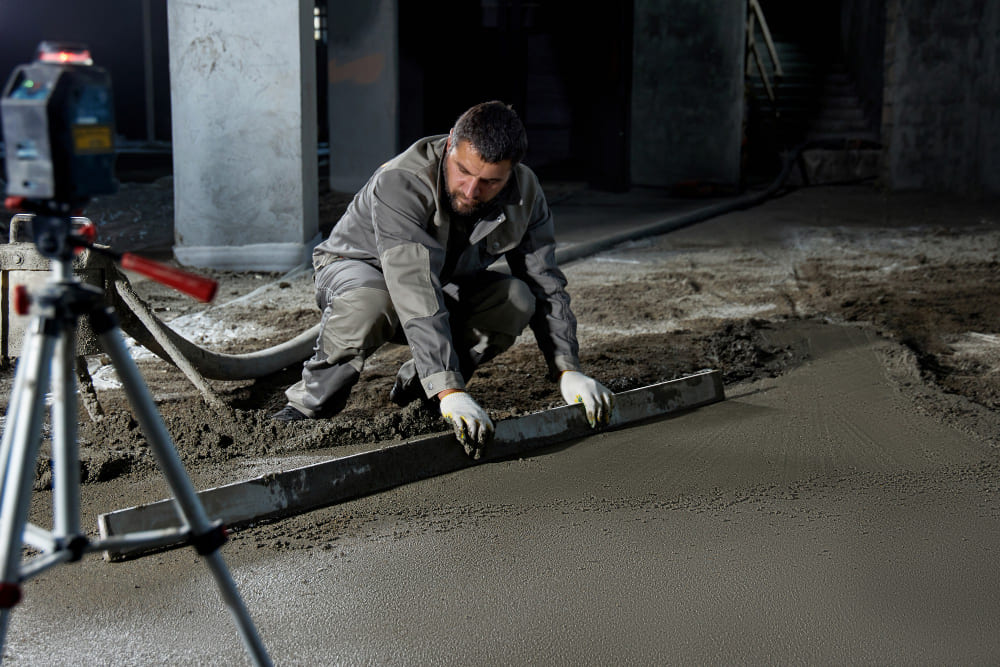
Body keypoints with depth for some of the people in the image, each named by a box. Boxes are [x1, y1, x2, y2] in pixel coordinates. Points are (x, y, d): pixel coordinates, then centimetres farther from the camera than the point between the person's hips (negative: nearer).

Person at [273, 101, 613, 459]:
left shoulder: (525, 194, -19)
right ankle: (308, 405, -15)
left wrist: (568, 372, -25)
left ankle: (415, 385, -4)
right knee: (370, 305, -41)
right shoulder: (400, 184, -37)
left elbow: (545, 285, -13)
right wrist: (450, 392, -55)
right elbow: (417, 297, -47)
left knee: (517, 298, -24)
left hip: (445, 282, 5)